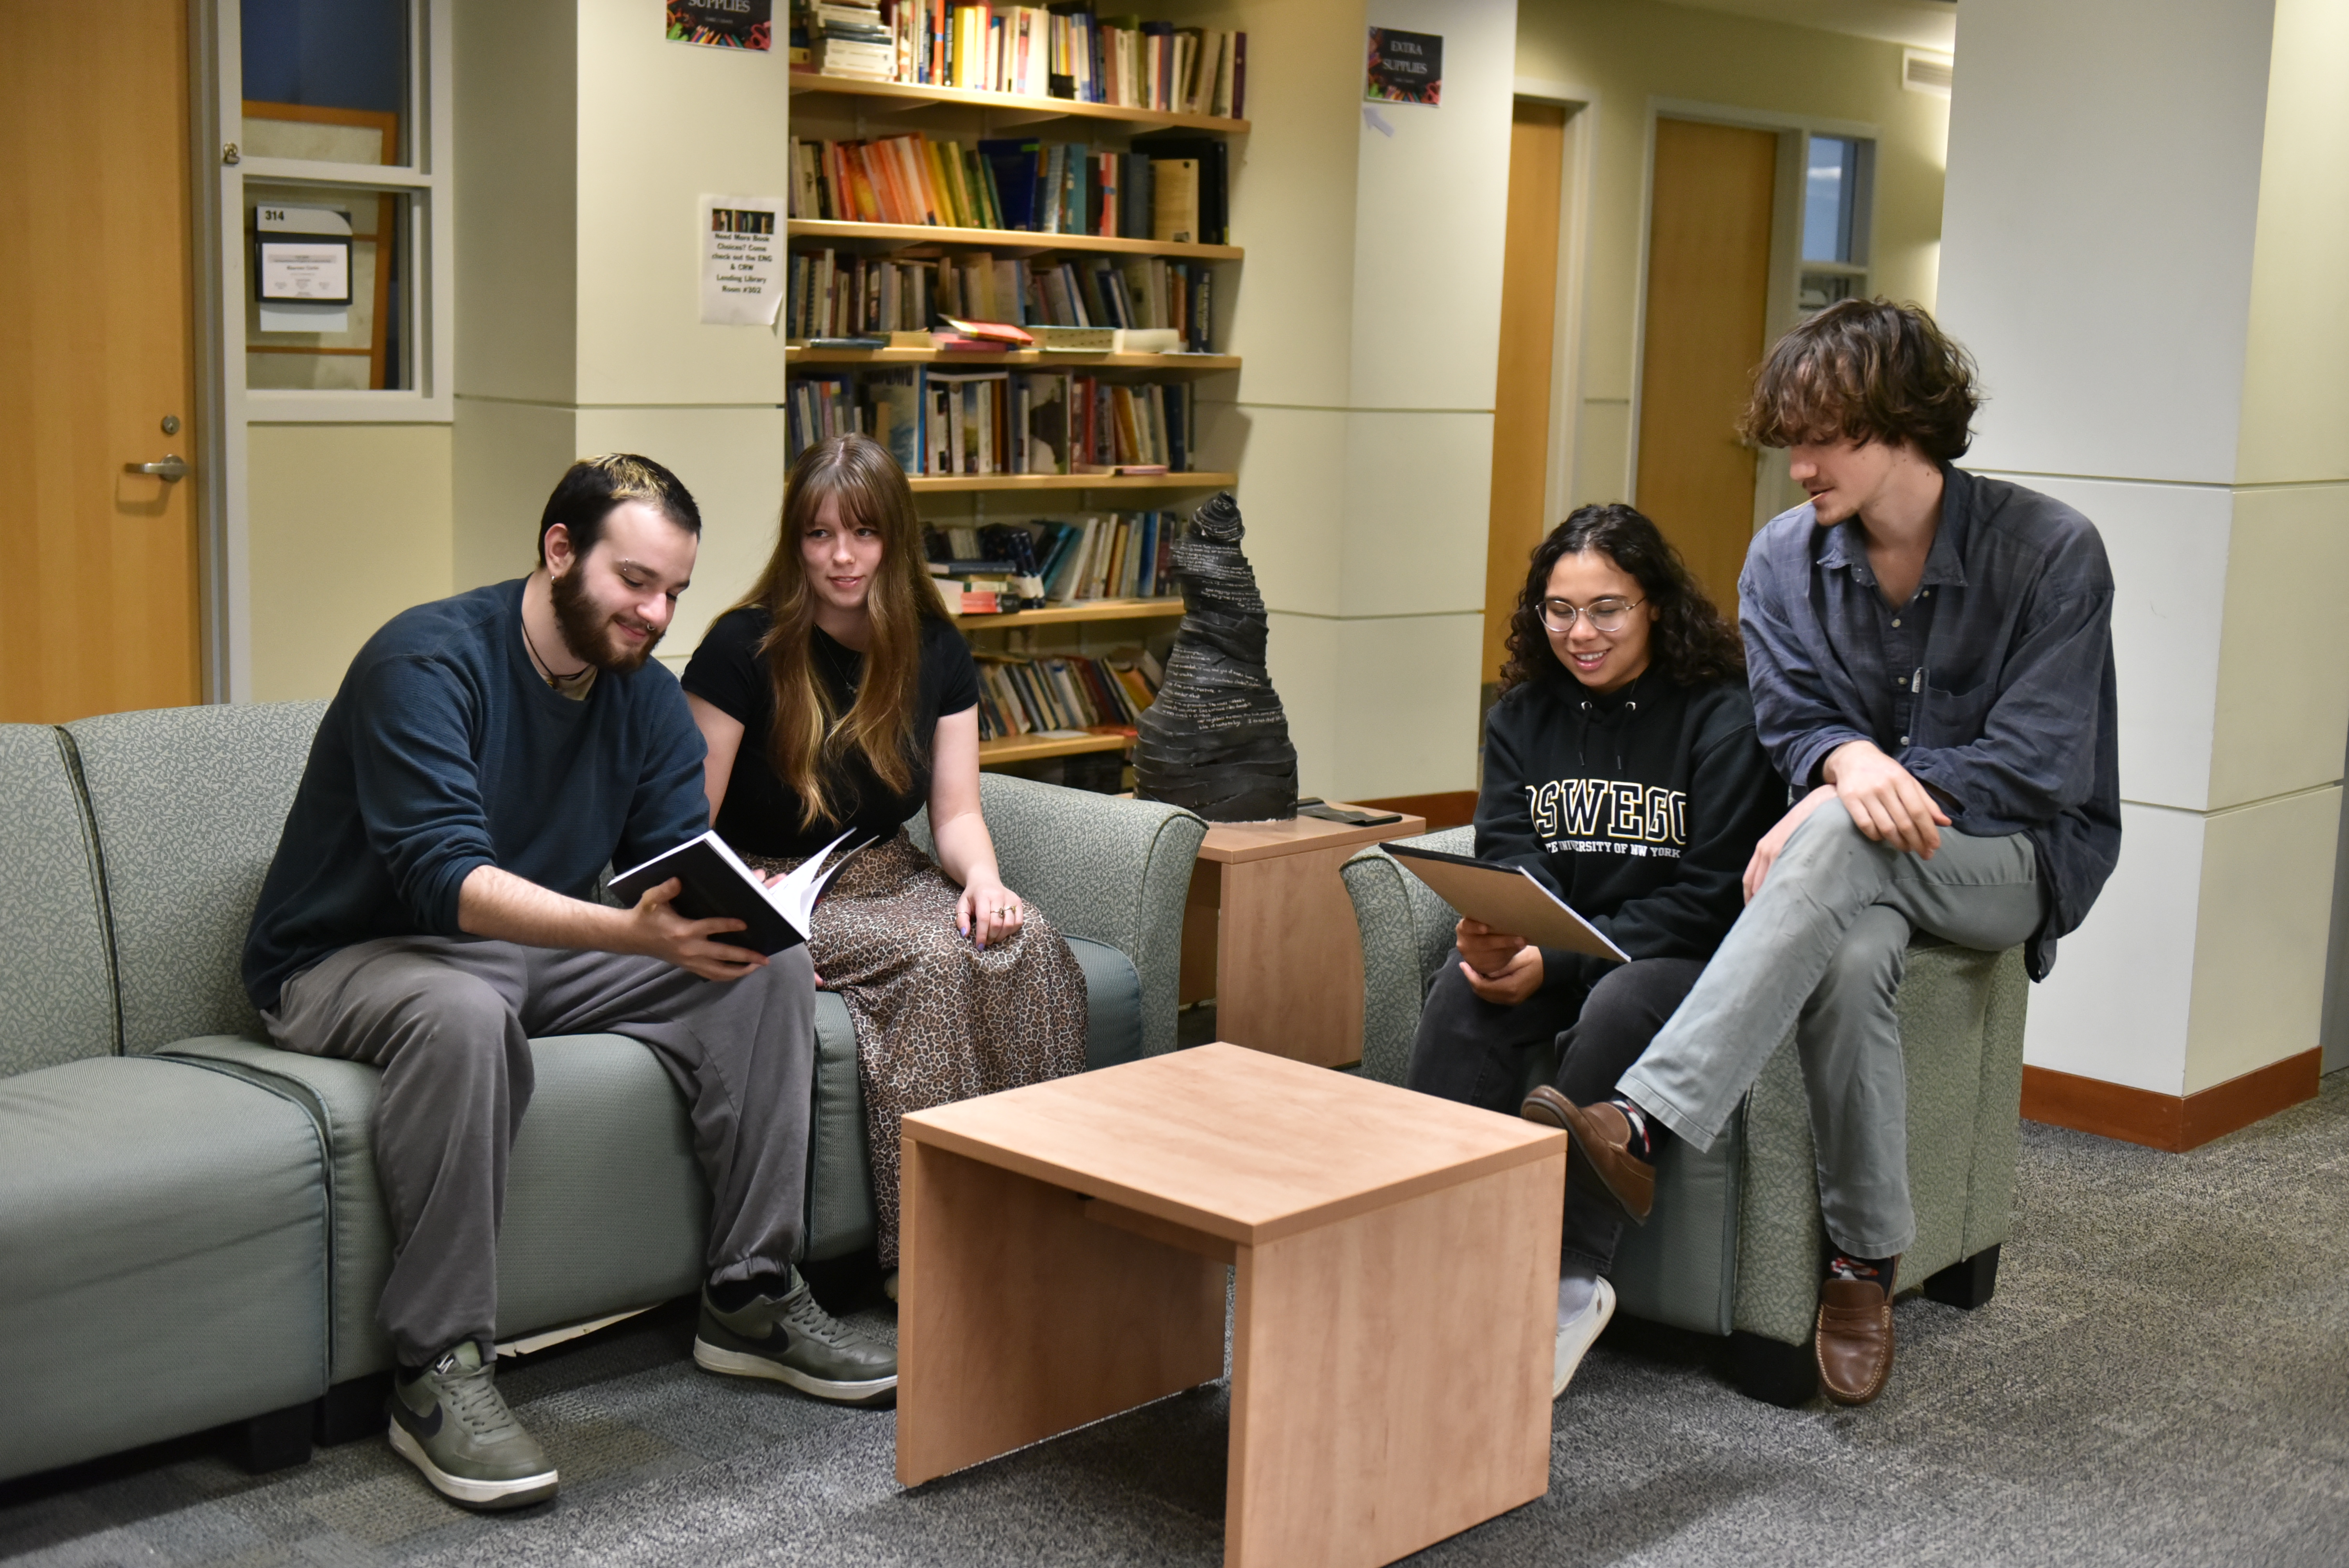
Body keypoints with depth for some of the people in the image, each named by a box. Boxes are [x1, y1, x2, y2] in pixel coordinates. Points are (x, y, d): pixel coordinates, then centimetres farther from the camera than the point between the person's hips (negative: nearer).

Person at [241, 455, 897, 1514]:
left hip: (544, 951, 7)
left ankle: (750, 1300, -4)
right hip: (355, 960, -7)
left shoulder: (646, 696, 4)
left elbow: (683, 862, -2)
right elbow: (446, 878, -32)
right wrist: (631, 932, -45)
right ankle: (437, 1373, -31)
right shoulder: (428, 662, -20)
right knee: (464, 1014, -41)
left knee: (769, 969, -11)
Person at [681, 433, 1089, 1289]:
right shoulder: (745, 649, -10)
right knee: (934, 961, -32)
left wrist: (983, 880, -17)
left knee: (1032, 948, -26)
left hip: (889, 876, 5)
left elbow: (957, 812, 5)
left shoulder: (936, 651, 6)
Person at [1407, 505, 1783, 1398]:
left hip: (1688, 956, -4)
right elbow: (1508, 854, 3)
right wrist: (1497, 931, -23)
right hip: (1560, 954, 4)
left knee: (1616, 1011, -37)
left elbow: (1709, 897, -13)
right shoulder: (1524, 713, 10)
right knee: (1463, 995, -28)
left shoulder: (1724, 718, -8)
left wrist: (1558, 963, -23)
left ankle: (1567, 1280, -31)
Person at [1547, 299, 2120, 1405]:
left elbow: (2038, 765, -14)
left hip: (2020, 859, -3)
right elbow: (1791, 723, 2)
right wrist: (1849, 759, -25)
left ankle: (1648, 1118, -47)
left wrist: (1859, 798, -22)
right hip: (1857, 868, 3)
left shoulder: (2049, 552, -10)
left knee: (1843, 839, -38)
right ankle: (1865, 1260, -23)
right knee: (1849, 956, -36)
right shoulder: (1784, 557, 4)